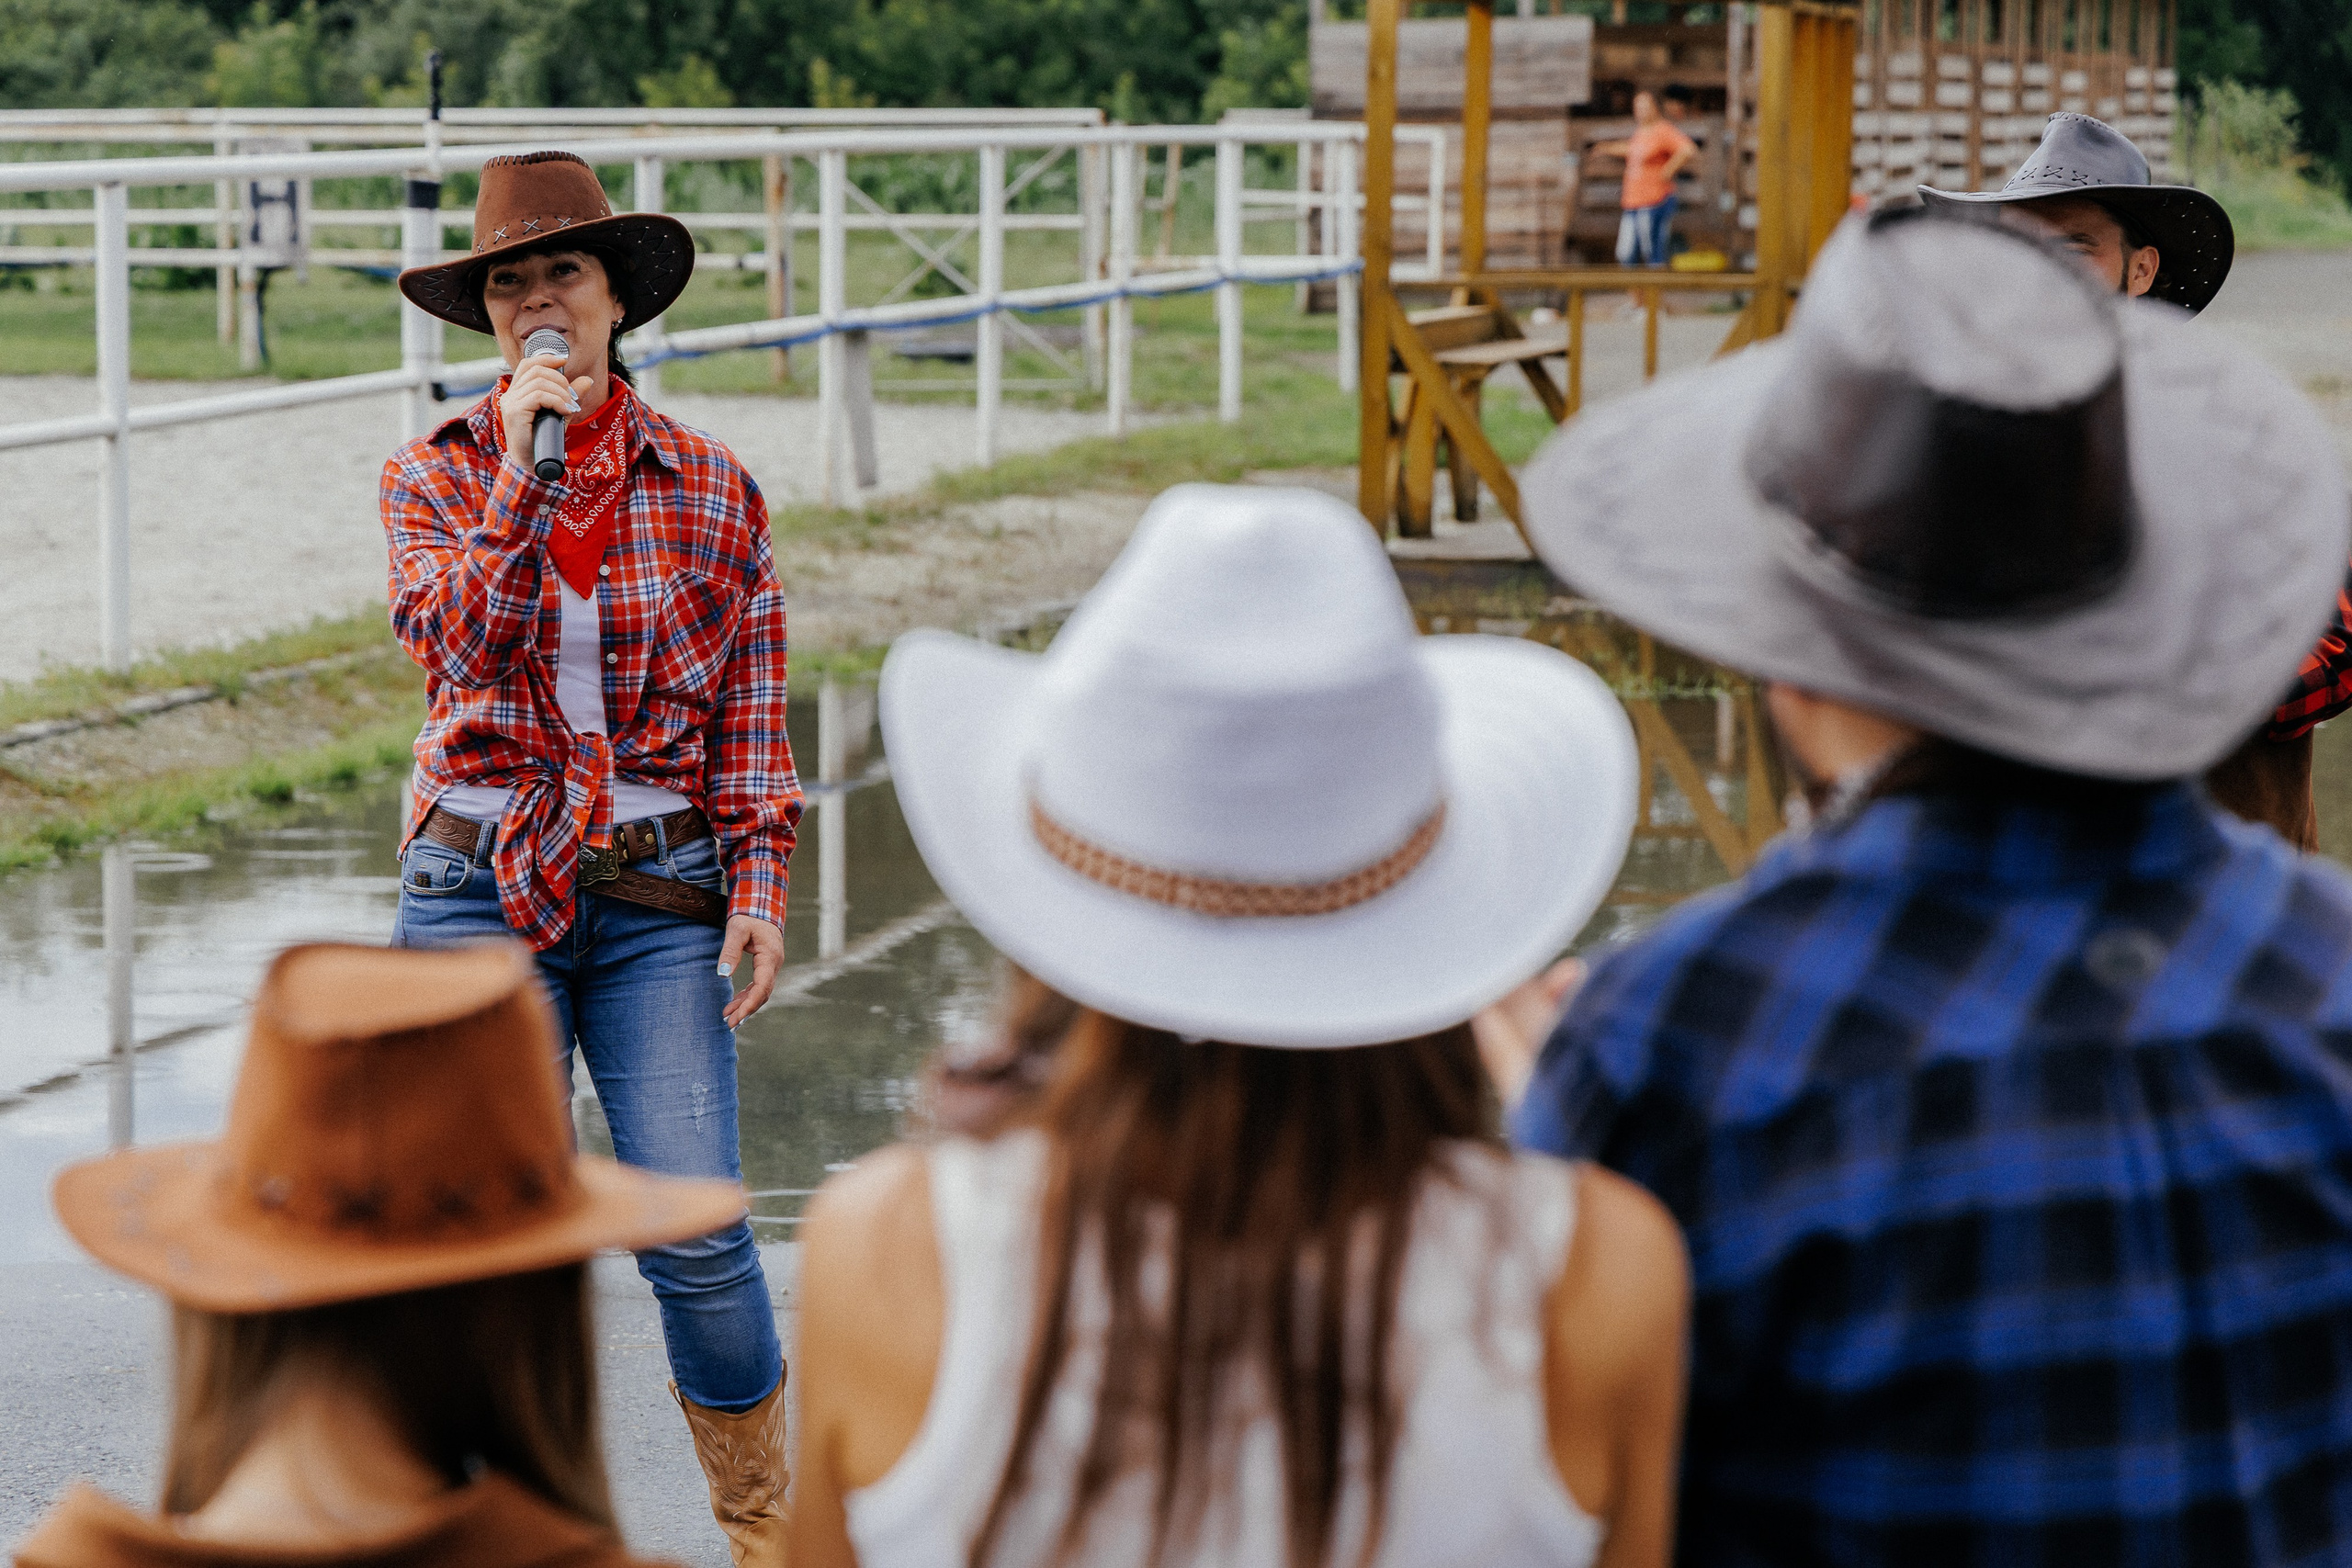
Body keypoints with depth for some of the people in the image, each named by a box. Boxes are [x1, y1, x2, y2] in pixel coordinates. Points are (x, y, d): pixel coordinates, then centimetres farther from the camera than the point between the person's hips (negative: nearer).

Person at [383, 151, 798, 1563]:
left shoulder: (713, 490, 5)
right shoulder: (436, 477, 4)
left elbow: (754, 715, 7)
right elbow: (458, 640, -14)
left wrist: (760, 889, -1)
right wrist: (524, 467, -20)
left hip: (660, 900, 0)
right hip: (481, 888, 0)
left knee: (698, 1229, -8)